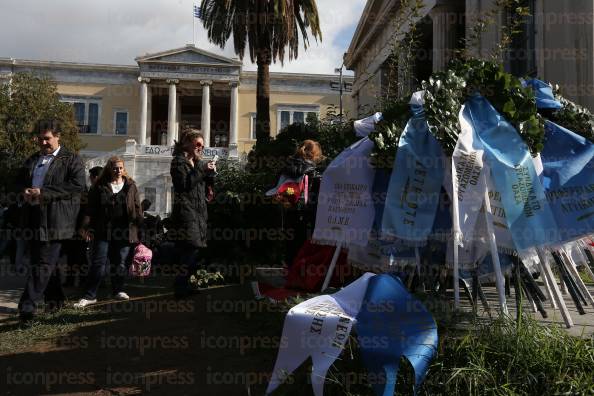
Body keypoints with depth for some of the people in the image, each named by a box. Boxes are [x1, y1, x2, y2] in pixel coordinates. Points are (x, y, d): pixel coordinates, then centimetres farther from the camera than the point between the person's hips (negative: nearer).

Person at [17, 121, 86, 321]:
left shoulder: (71, 159, -1)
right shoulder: (31, 160, 20)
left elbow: (77, 185, -13)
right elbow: (19, 182, 26)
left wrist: (44, 192, -17)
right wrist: (24, 192, 1)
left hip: (55, 220, -7)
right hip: (33, 219, 7)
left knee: (44, 263, -10)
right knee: (48, 261, 14)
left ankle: (28, 304, -10)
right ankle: (55, 300, 26)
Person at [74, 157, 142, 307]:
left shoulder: (130, 186, 9)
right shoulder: (99, 186, 5)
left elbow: (137, 208, 8)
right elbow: (91, 208, 5)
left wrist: (140, 227, 2)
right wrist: (90, 228, 0)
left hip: (124, 232, 1)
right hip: (103, 232, -1)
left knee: (121, 264, 8)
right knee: (99, 264, -3)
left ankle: (118, 290, 26)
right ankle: (89, 296, 4)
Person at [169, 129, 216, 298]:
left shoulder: (197, 162, 22)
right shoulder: (179, 161, -2)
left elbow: (205, 186, 22)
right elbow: (183, 185, -15)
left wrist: (211, 173, 4)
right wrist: (202, 170, -15)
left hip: (199, 212, 8)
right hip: (186, 211, -8)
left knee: (190, 252, 4)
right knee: (191, 249, -14)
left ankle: (183, 286, 10)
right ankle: (181, 288, -8)